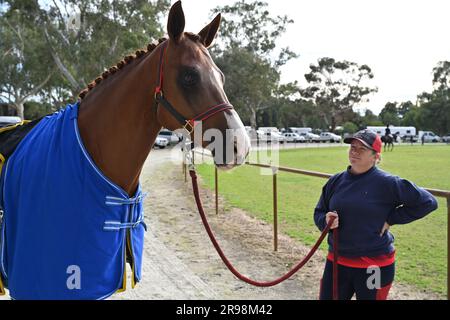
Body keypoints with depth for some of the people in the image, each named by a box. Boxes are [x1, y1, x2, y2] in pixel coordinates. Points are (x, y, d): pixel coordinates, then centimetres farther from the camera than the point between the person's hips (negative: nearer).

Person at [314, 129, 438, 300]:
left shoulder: (387, 183, -11)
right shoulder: (336, 181, 3)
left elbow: (427, 202, -9)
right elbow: (318, 213, 12)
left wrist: (391, 219, -10)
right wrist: (326, 221, -11)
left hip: (374, 265, -4)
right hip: (337, 262, 4)